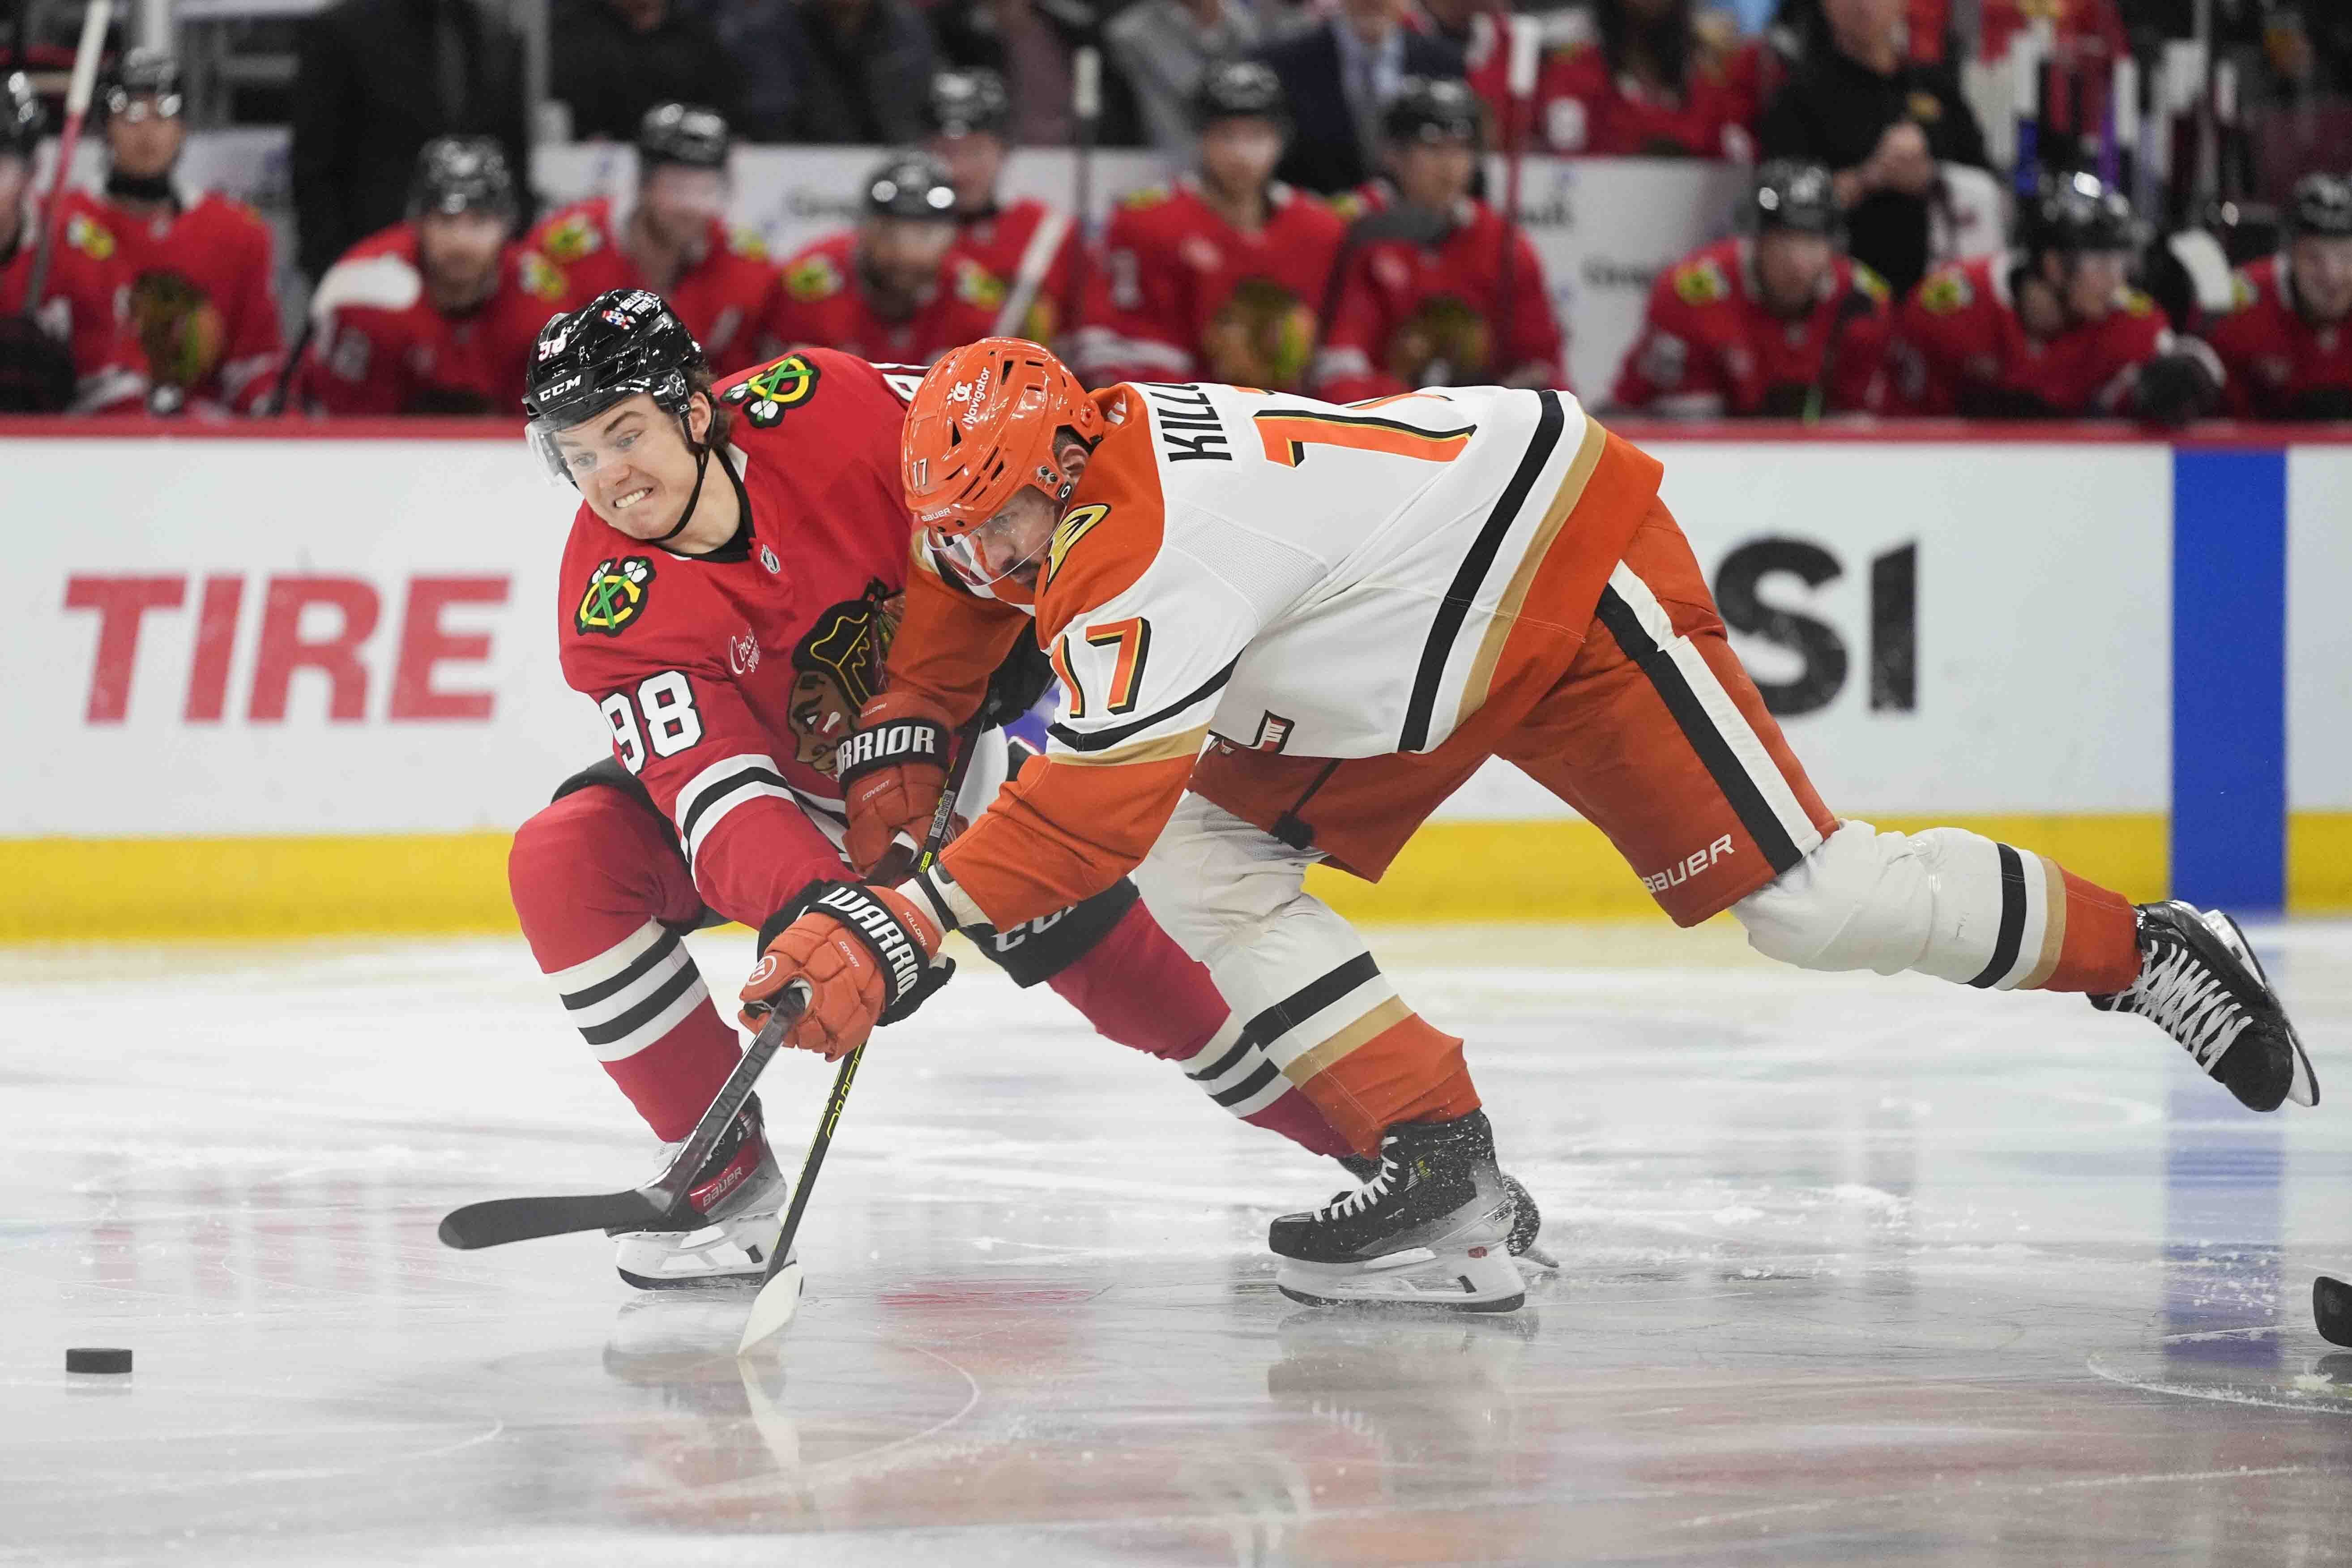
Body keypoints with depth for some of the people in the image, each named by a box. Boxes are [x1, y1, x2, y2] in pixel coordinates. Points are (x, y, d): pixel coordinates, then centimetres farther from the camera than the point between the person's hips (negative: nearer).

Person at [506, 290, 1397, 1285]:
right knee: (563, 866, -22)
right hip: (794, 799, 0)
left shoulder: (824, 409, -28)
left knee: (1120, 962, -7)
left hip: (952, 752, 0)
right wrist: (807, 908, -54)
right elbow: (714, 791, -36)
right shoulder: (614, 608, -27)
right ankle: (727, 1174, -11)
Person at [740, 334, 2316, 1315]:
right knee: (1202, 855, -3)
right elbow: (969, 594, 16)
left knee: (1806, 896, -12)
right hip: (1421, 677, 10)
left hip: (1568, 563, -10)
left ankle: (2142, 948, 8)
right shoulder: (1061, 466, -7)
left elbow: (1087, 813, -41)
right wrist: (905, 759, 8)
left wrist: (901, 932, -44)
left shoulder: (1154, 559, -34)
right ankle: (1439, 1164, -5)